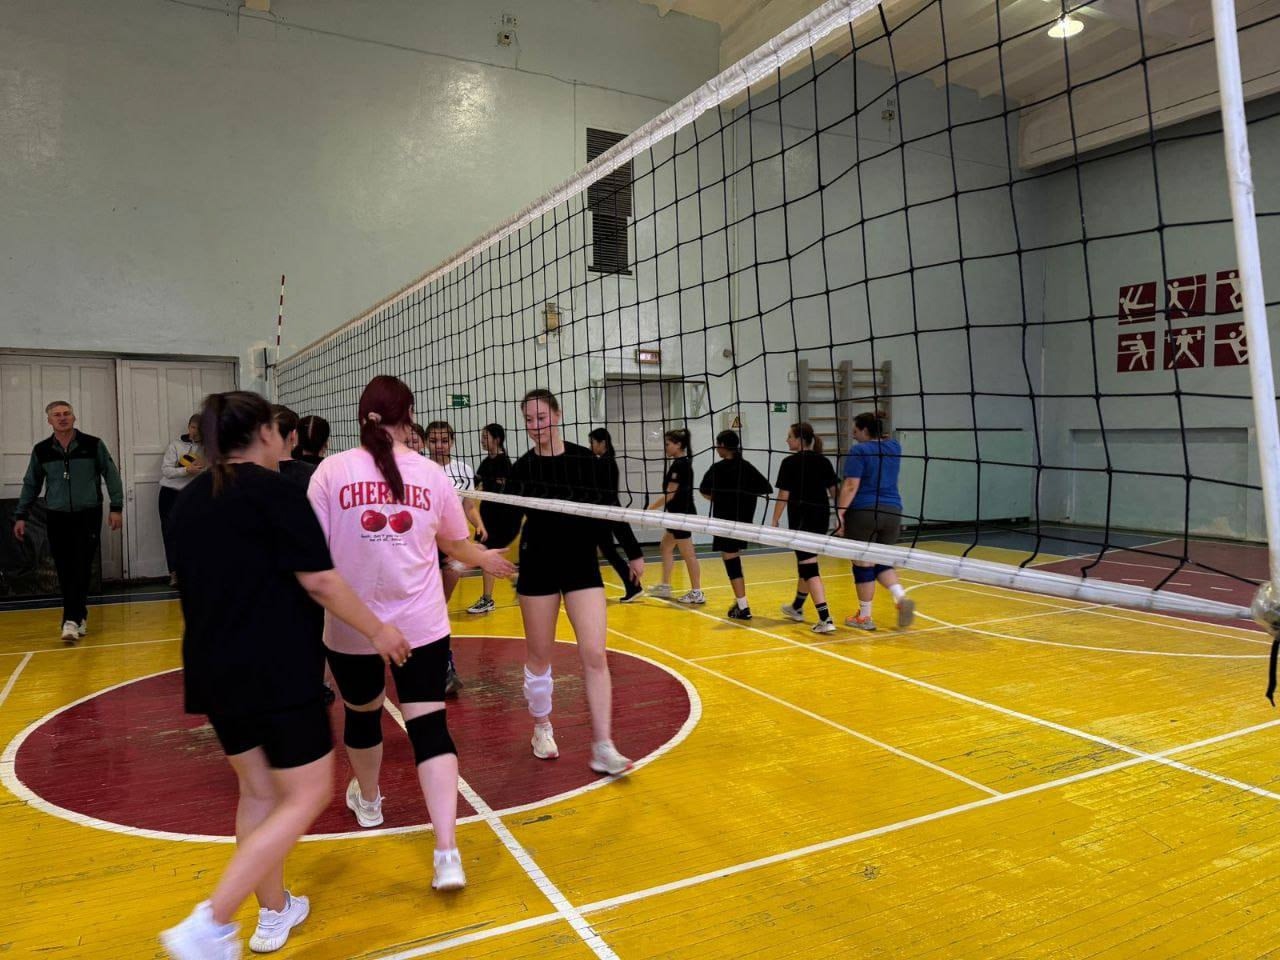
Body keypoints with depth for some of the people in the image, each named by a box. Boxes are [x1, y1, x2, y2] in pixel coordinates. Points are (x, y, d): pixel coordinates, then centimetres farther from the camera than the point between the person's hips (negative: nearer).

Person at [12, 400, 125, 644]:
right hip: (57, 518, 2)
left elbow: (111, 476, 2)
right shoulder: (41, 451, 5)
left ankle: (71, 620, -7)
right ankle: (80, 616, 15)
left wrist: (116, 507, -3)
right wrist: (21, 516, 12)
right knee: (65, 572, 3)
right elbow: (30, 485, 14)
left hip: (88, 516, -2)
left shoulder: (93, 445, -2)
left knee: (81, 569, -8)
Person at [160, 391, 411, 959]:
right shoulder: (273, 490, -12)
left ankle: (274, 914, 32)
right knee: (307, 796, 3)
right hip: (277, 673, -8)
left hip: (215, 672, 8)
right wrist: (376, 630, -5)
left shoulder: (188, 500, 10)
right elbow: (320, 581, -16)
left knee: (258, 791, 20)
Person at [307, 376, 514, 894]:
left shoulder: (332, 470, -8)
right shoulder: (431, 474, -2)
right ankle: (447, 851, -6)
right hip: (422, 625, 0)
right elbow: (457, 544, 11)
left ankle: (368, 800, 49)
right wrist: (487, 558, 32)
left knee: (361, 712, 24)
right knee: (430, 727, 1)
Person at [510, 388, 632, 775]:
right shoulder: (523, 468, -2)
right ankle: (542, 729, 33)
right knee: (539, 655, 11)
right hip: (538, 566, 1)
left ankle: (603, 747, 0)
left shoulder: (586, 460, -4)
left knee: (594, 655, -7)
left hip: (582, 564, -1)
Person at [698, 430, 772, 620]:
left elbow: (704, 490, -11)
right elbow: (767, 488, 4)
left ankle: (743, 608, -4)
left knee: (731, 562, -2)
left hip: (726, 521, -7)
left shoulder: (718, 468, -12)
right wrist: (746, 494, 11)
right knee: (735, 560, 19)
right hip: (745, 521, 7)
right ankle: (739, 602, 23)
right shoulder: (747, 467, 5)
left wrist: (715, 498, 9)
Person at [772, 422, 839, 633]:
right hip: (822, 519, 6)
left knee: (809, 567, -5)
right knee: (806, 563, 21)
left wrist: (775, 521, -4)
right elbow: (834, 491, 6)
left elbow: (783, 496, -11)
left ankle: (825, 619, -14)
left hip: (801, 520, -6)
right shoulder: (823, 461, 7)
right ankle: (797, 608, 38)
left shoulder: (790, 463, -9)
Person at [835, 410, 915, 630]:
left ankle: (864, 617, 12)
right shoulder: (894, 447, 10)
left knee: (863, 565, 3)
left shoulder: (859, 451, -9)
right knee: (882, 562, 18)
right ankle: (901, 597, -6)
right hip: (892, 511, 6)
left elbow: (851, 486, -17)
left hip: (863, 513, -6)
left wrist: (840, 512, -16)